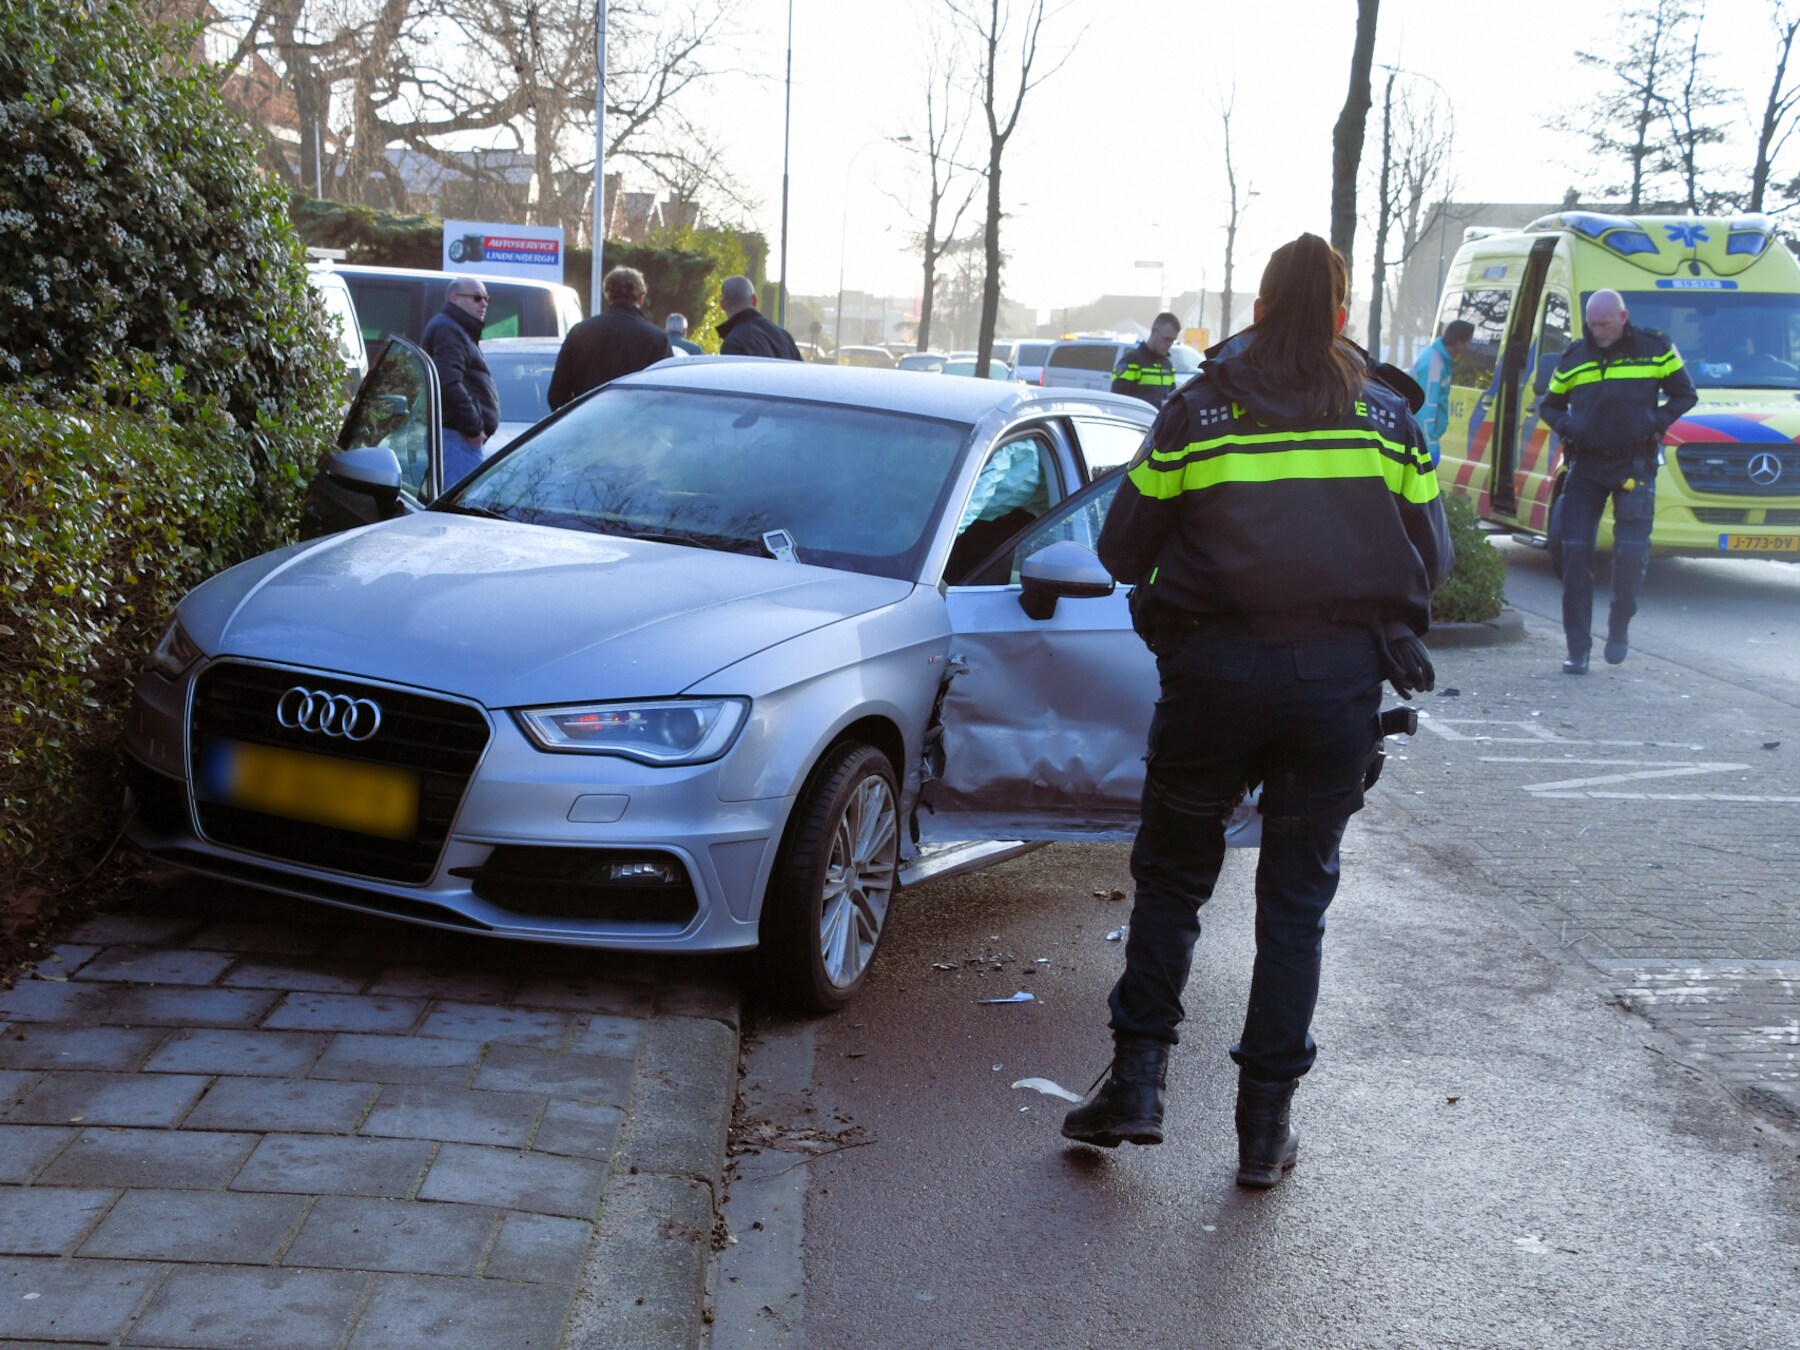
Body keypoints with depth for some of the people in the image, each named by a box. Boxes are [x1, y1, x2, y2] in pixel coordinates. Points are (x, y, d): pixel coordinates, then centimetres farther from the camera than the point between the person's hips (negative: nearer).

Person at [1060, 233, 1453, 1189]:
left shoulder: (1197, 411, 1)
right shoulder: (1387, 413, 6)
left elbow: (1121, 551, 4)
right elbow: (1431, 558, 12)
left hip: (1217, 672, -1)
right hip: (1342, 679, 1)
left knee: (1171, 877, 16)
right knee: (1296, 902, 10)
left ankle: (1136, 1080, 11)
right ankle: (1266, 1125, 13)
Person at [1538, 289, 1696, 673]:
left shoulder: (1655, 349, 1)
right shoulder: (1573, 358, 7)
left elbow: (1685, 394, 8)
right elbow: (1549, 404, 18)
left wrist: (1658, 421, -10)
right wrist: (1565, 425, -4)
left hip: (1635, 464, -2)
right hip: (1586, 465, 2)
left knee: (1631, 552, -7)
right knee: (1576, 551, -4)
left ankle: (1619, 628, 19)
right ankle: (1578, 648, 2)